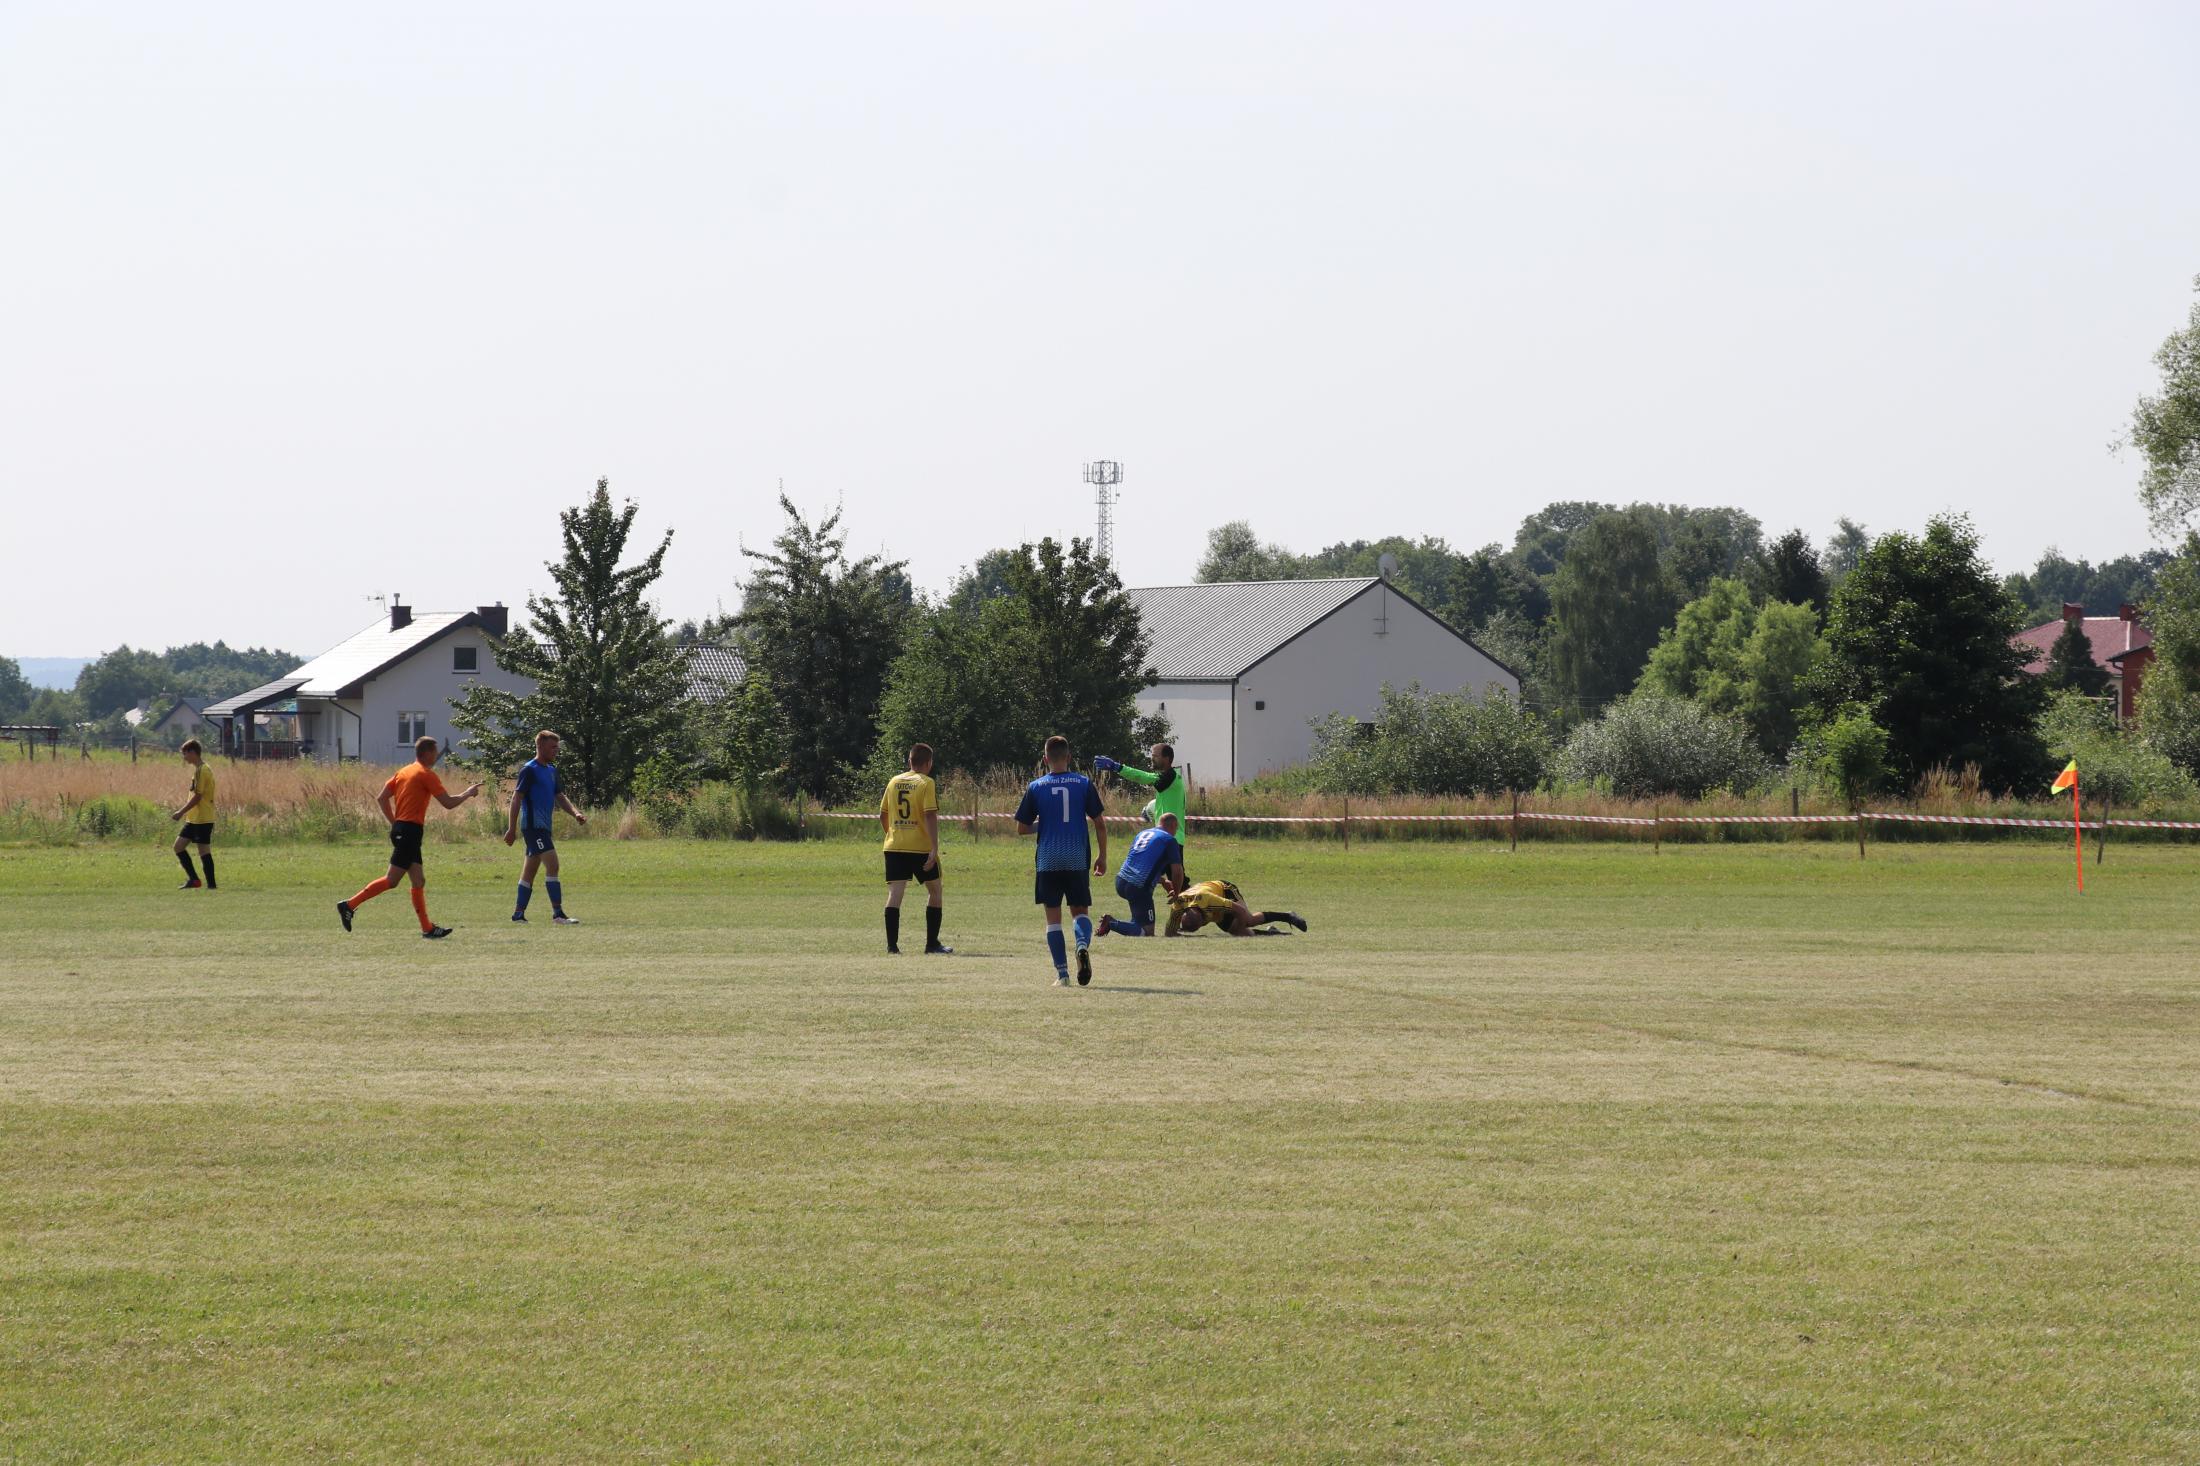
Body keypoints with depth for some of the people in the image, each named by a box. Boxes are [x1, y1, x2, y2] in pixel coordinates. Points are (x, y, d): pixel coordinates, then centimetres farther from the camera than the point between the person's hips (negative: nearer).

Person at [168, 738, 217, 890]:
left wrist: (181, 812, -14)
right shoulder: (200, 769, 15)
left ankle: (211, 884, -1)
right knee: (179, 846, 8)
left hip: (202, 819, -10)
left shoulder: (201, 770, -15)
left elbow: (197, 797, -19)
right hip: (194, 819, 10)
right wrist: (183, 812, 20)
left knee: (204, 851, -6)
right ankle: (193, 879, 9)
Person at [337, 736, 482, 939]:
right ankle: (349, 906, -11)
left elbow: (381, 798, 13)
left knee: (419, 881, 9)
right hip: (411, 830, -9)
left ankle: (427, 928, 8)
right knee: (391, 880, -9)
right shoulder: (426, 774, -9)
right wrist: (468, 794, 7)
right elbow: (448, 803, -10)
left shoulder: (403, 772, 15)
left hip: (400, 829, 9)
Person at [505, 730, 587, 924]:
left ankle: (519, 913, 17)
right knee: (552, 864, -17)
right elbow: (516, 798, -12)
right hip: (533, 826, -9)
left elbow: (559, 796, 19)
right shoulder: (529, 770, -10)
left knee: (530, 870, 12)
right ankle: (558, 914, -20)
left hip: (543, 828, 9)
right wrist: (511, 829, -16)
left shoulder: (551, 770, 16)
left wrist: (575, 813, 0)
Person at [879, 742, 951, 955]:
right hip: (921, 848, -4)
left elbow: (882, 815, 14)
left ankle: (892, 944, -9)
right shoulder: (927, 783, -6)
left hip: (894, 848, 4)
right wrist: (934, 848, -17)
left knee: (895, 893, 0)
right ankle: (932, 944, 12)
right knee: (934, 890, 12)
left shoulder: (894, 782, 9)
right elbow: (930, 817, -15)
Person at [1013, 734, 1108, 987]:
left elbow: (1021, 828, 3)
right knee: (1080, 911, 11)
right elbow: (1100, 823, 1)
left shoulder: (1036, 787, 0)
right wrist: (1102, 857, 10)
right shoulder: (1084, 784, 1)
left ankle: (1062, 973, -1)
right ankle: (1083, 944, -22)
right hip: (1078, 860, 1)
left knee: (1053, 916, 6)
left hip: (1048, 861, -1)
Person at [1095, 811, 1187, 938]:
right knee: (1148, 932, -2)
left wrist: (1162, 881, 37)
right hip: (1138, 888, -7)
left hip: (1120, 883, 7)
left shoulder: (1141, 834, 22)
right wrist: (1176, 893, 14)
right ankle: (1112, 923, -16)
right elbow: (1177, 871, -3)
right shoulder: (1169, 840, 0)